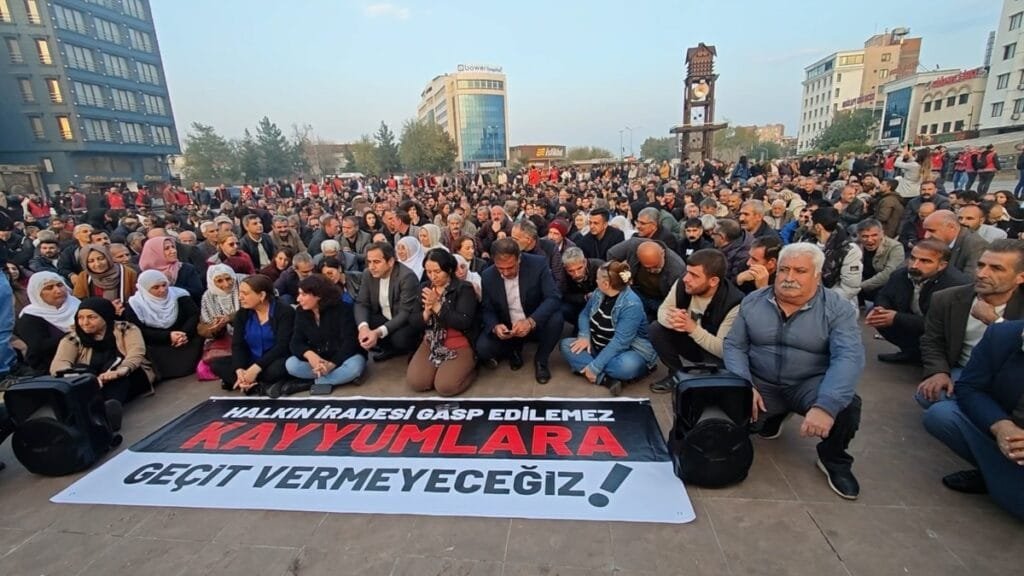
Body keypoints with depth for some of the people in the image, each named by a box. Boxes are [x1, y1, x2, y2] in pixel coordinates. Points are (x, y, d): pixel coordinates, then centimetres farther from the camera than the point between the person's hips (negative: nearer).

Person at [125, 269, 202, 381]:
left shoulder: (179, 294, 0)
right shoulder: (135, 304, -3)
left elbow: (195, 315, -6)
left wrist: (186, 333, -25)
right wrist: (168, 336, -22)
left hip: (185, 342, 1)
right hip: (156, 347, -1)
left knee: (197, 339, -25)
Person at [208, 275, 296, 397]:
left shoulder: (284, 311, -12)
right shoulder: (242, 314, 5)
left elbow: (282, 346, -20)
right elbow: (237, 345, -3)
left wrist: (256, 368, -28)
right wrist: (239, 370, -21)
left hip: (275, 361, -7)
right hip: (251, 362, 7)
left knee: (276, 369, -39)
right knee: (216, 364, -14)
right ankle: (263, 386, -25)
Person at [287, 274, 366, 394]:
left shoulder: (342, 309, -16)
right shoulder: (301, 312, -1)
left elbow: (349, 342, -21)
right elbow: (296, 342, -7)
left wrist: (331, 364, -34)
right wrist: (309, 354, -30)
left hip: (342, 357, -4)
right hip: (317, 359, 4)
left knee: (354, 366, -36)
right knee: (290, 364, -22)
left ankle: (312, 382, -19)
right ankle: (342, 377, -21)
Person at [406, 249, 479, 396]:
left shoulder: (464, 288, -10)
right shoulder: (424, 288, 5)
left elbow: (464, 322, -21)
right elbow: (413, 322, 2)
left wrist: (437, 306, -23)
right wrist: (427, 312, -19)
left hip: (460, 346, -5)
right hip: (431, 344, 5)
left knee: (445, 387, -21)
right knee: (415, 383, -13)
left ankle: (468, 366, 8)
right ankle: (437, 366, 15)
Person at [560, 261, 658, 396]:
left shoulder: (632, 305, -25)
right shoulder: (599, 293, -3)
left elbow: (620, 342, -29)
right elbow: (584, 314, 11)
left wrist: (595, 366, -31)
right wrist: (584, 336, -10)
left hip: (627, 351, -7)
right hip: (598, 348, 8)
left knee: (627, 366, -40)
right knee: (566, 344, -12)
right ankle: (606, 379, -25)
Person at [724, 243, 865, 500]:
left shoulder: (837, 308, -9)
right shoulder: (753, 302, -1)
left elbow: (849, 357, -22)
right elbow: (733, 346, 0)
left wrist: (826, 405, -37)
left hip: (809, 384, -1)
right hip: (761, 383, 2)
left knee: (847, 405, -32)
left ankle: (834, 459, 4)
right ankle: (774, 415, 17)